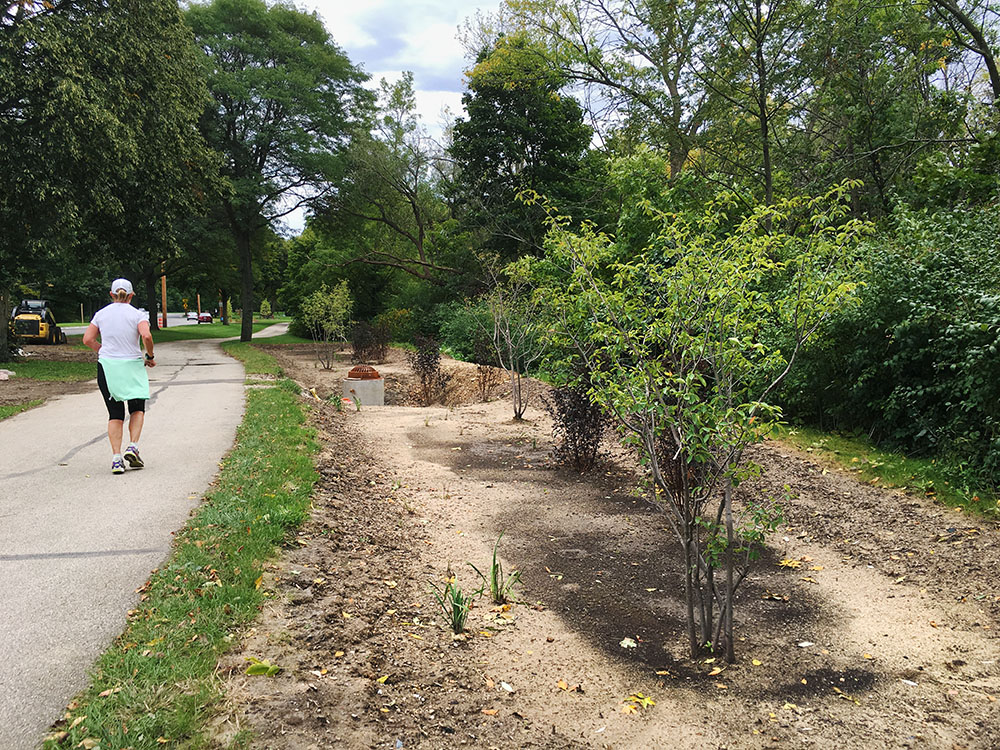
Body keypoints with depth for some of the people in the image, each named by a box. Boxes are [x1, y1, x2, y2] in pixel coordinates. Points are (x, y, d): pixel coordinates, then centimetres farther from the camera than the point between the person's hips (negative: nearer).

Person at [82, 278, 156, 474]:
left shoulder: (101, 314, 6)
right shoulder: (137, 314, -4)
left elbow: (87, 340, 3)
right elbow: (146, 336, -20)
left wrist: (106, 351, 16)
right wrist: (150, 356, -5)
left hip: (107, 367, 2)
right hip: (132, 367, -2)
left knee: (115, 414, 9)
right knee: (137, 409, 17)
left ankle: (116, 458, 1)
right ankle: (132, 447, -1)